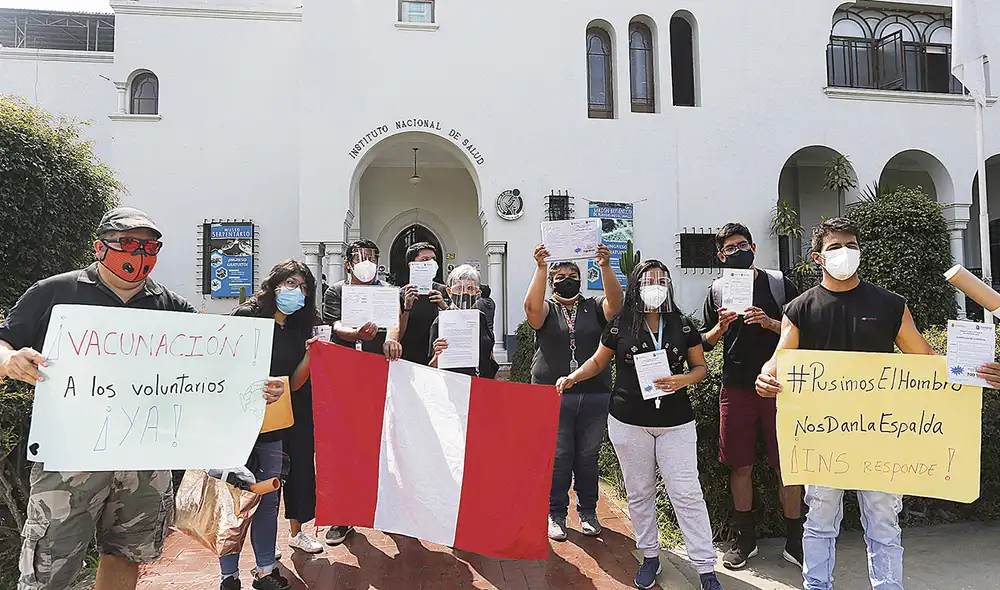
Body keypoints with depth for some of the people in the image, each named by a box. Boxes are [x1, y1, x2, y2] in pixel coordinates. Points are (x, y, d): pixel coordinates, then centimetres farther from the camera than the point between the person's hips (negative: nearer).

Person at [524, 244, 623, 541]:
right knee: (558, 456, 3)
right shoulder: (547, 310, 5)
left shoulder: (593, 308, 10)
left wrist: (605, 267, -23)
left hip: (594, 396, 2)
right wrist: (541, 267, -25)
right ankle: (556, 514, 18)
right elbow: (532, 306, -18)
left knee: (588, 456, 10)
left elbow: (616, 302, -11)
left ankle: (588, 511, 26)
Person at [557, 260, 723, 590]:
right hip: (629, 423, 0)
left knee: (687, 494, -1)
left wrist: (682, 380, -13)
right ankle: (649, 556, 29)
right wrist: (573, 377, -5)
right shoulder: (620, 325, 0)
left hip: (676, 422, 0)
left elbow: (700, 367, 8)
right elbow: (599, 361, 11)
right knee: (639, 493, 11)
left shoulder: (682, 325, 3)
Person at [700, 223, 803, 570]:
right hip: (736, 389, 2)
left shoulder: (779, 284, 2)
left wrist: (771, 323, -16)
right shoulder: (717, 291, 7)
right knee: (740, 466, 8)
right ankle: (745, 538, 23)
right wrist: (721, 327, -9)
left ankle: (794, 542, 19)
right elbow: (705, 343, 12)